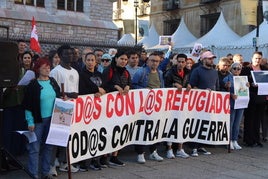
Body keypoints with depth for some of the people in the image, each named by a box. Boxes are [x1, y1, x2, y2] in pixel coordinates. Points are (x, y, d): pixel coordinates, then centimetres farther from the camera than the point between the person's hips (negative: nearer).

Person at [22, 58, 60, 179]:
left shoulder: (53, 82, 6)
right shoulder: (33, 85, -8)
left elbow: (58, 98, 15)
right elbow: (28, 105, -7)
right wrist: (30, 122, -11)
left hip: (52, 119, 5)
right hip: (38, 120, -5)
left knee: (48, 146, 12)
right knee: (34, 148, 0)